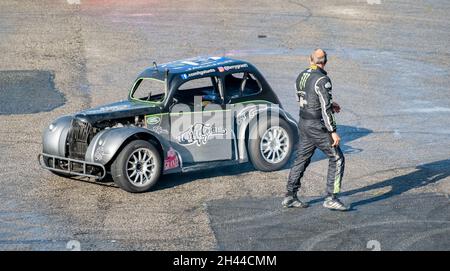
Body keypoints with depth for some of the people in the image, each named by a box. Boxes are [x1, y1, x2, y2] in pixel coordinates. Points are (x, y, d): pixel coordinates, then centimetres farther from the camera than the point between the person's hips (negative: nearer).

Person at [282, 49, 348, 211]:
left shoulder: (301, 76, 7)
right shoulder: (322, 80, -18)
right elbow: (325, 109, -21)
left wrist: (330, 105, 20)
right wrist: (333, 132, -17)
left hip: (304, 124, 8)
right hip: (317, 126, -8)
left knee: (301, 159, 16)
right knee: (337, 159, -1)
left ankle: (290, 197, 20)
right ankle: (331, 198, -5)